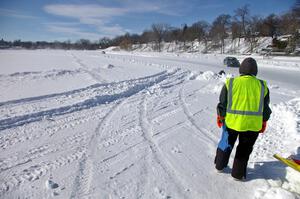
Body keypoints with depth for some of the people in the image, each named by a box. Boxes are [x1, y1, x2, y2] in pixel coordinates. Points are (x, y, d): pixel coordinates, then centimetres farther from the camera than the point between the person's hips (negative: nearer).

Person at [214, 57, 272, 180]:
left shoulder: (231, 83, -8)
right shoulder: (262, 86, -2)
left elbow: (222, 103, -4)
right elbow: (265, 108, 6)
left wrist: (220, 117, 10)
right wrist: (263, 123, 17)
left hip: (231, 121, 0)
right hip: (253, 124, 1)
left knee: (226, 144, 19)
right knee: (244, 148, 16)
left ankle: (219, 165, 36)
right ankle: (238, 174, 26)